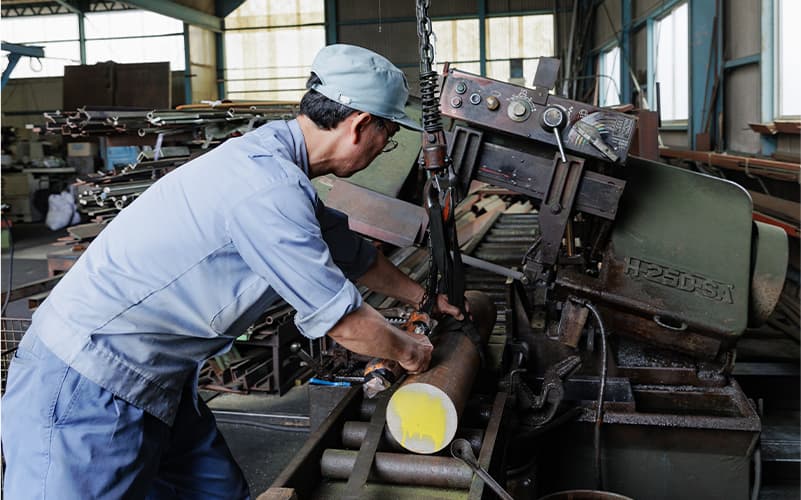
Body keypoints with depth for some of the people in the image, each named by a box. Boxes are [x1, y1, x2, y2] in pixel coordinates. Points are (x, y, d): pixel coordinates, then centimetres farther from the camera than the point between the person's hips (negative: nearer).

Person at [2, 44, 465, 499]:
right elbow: (342, 320, -17)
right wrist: (407, 351, 3)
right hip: (85, 391, -9)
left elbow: (351, 253, 20)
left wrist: (422, 295, 32)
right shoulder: (269, 187, -26)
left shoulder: (273, 155, 6)